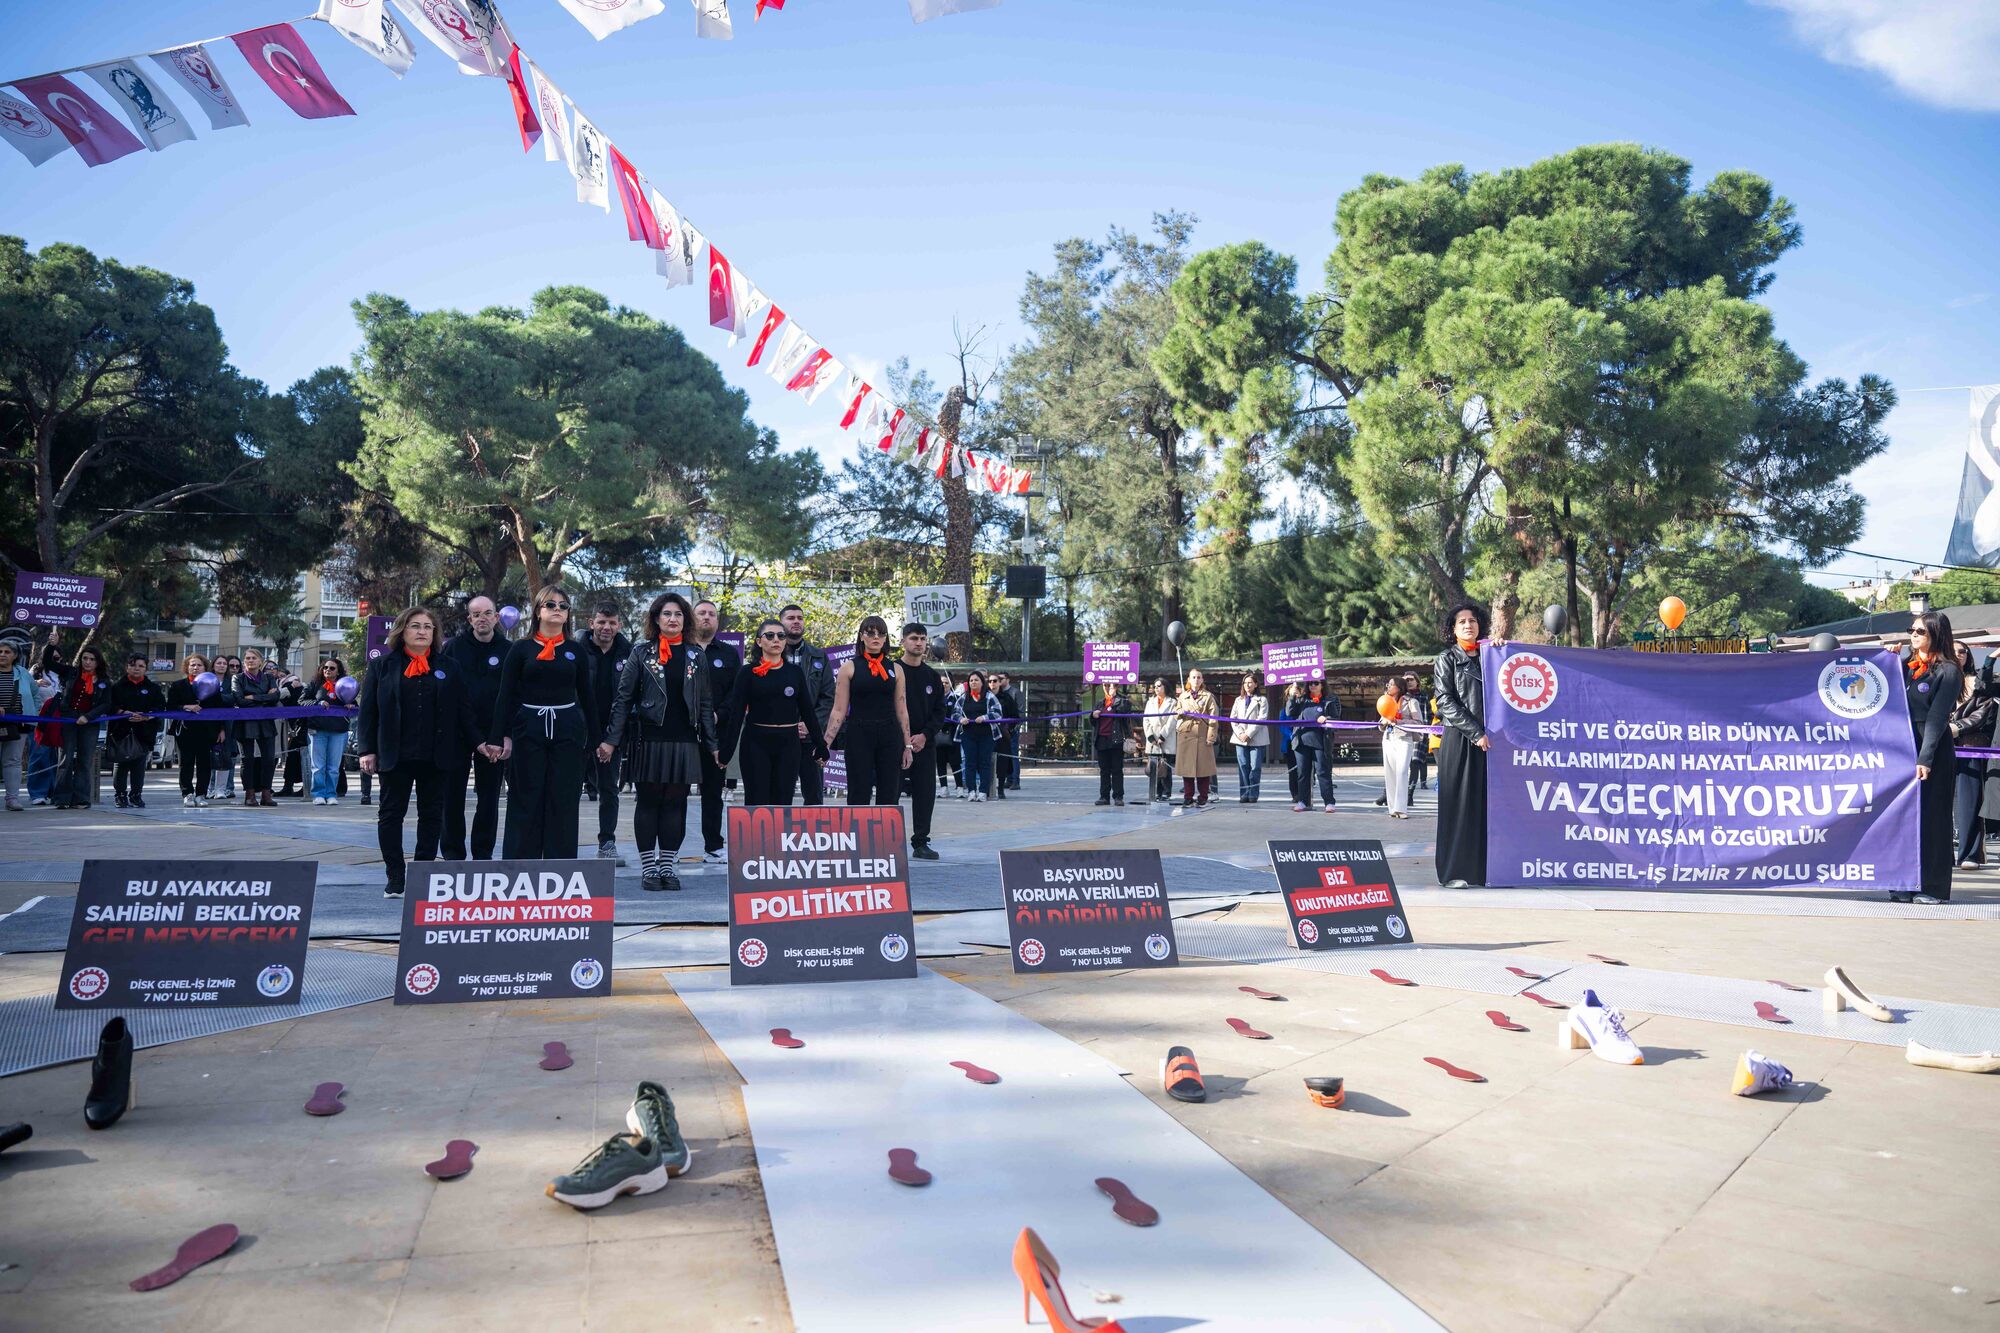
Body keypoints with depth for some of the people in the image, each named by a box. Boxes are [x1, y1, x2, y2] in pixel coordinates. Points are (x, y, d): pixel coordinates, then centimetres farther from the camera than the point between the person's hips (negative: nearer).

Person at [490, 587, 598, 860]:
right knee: (526, 802, 2)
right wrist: (499, 736, -7)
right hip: (528, 730, -1)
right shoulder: (521, 648, 4)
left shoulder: (575, 651, 9)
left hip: (568, 730, 1)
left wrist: (596, 738, 8)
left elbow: (587, 697, 10)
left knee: (564, 803, 3)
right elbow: (505, 695, 1)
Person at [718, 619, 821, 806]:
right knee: (756, 803, 1)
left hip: (788, 743, 2)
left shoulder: (795, 672, 7)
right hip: (756, 742, -2)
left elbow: (807, 710, 8)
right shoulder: (748, 672, 0)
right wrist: (726, 750, -9)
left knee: (783, 802, 4)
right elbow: (736, 712, -3)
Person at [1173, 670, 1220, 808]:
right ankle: (1188, 797, 10)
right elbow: (1175, 711, 18)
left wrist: (1211, 736, -10)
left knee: (1203, 766, -2)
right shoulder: (1183, 696, 16)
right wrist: (1182, 712, -6)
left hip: (1202, 736, -3)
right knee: (1186, 766, 2)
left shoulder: (1208, 697, 5)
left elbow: (1213, 718, -1)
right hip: (1185, 735, 3)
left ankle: (1203, 797, 6)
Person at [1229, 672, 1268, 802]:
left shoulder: (1262, 700, 4)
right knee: (1243, 766, 1)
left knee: (1255, 767, -5)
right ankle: (1244, 794, 4)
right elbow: (1233, 718, 11)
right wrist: (1239, 734, -5)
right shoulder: (1238, 700, 17)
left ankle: (1253, 795, 0)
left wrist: (1248, 734, -13)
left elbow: (1261, 719, -6)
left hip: (1256, 739, -3)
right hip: (1240, 738, 3)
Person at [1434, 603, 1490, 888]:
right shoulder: (1447, 660, 3)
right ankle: (1453, 872, 0)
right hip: (1458, 741, -4)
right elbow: (1446, 702, -6)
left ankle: (1485, 869, 8)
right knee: (1459, 805, -4)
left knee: (1487, 804, 3)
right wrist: (1475, 733, -13)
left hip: (1488, 741, 4)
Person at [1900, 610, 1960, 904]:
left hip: (1934, 751, -6)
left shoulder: (1947, 671, -4)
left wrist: (1925, 758, -18)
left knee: (1931, 816, -2)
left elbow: (1937, 718, -12)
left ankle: (1934, 886, 4)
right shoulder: (1906, 666, 13)